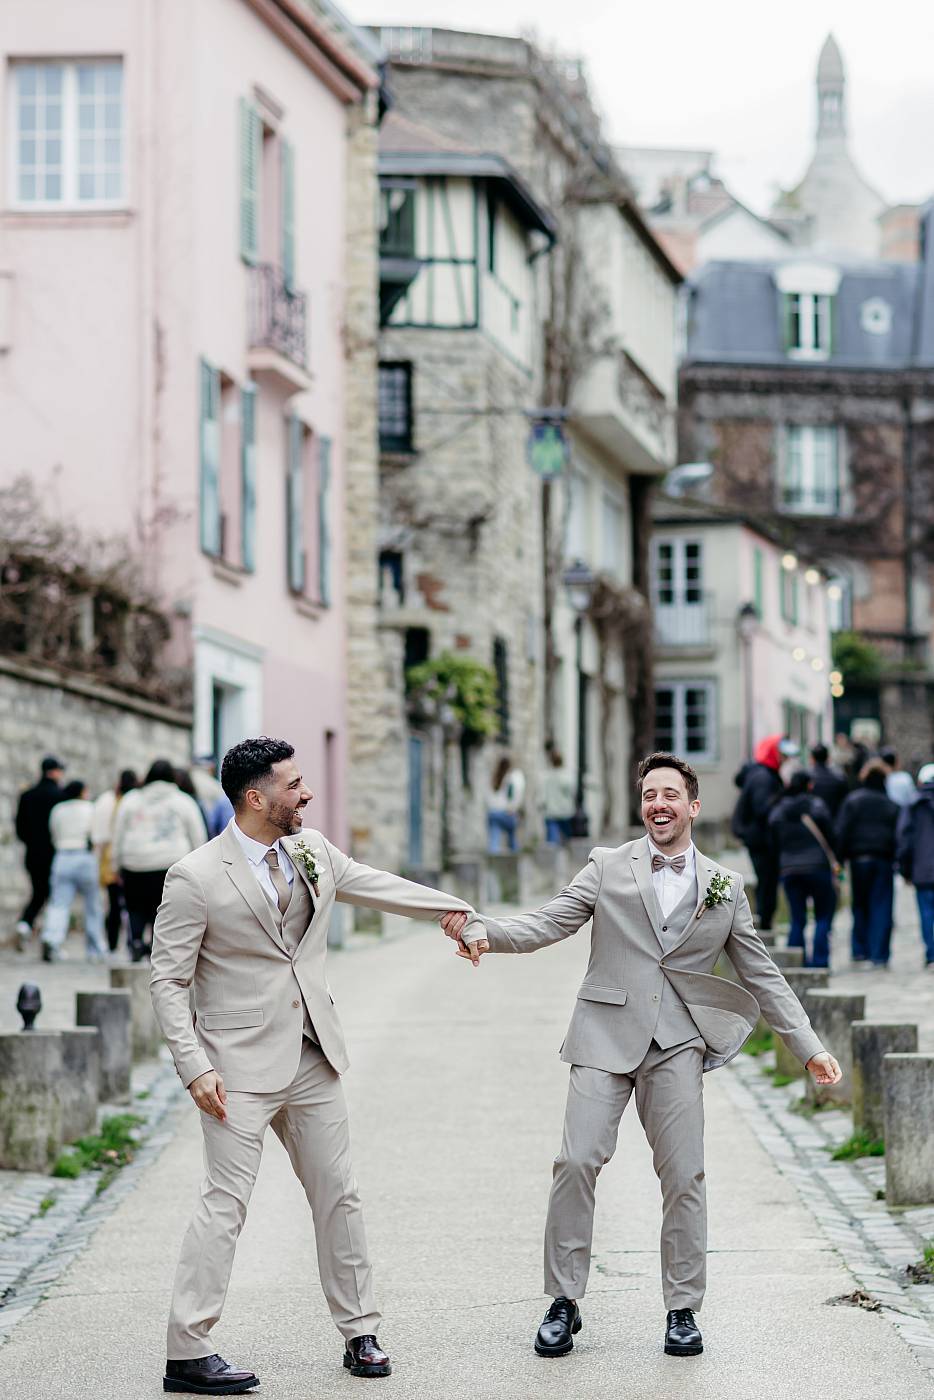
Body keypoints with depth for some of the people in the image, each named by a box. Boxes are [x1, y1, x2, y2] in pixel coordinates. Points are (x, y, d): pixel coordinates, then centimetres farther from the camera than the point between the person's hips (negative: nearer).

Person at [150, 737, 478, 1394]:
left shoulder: (313, 850, 6)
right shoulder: (196, 878, -12)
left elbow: (373, 884, 24)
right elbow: (168, 982, -10)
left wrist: (454, 908, 31)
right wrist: (195, 1069, -17)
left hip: (313, 1058, 6)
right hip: (242, 1065, -6)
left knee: (338, 1197, 11)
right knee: (226, 1202, -8)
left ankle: (360, 1332, 22)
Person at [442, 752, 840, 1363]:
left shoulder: (726, 886, 11)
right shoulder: (608, 867, 8)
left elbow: (762, 974, 14)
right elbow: (547, 924, 0)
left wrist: (809, 1047, 8)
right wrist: (482, 931, -19)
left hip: (677, 1044, 1)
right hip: (606, 1036, -1)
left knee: (684, 1176, -2)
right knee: (577, 1162, -10)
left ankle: (683, 1310, 11)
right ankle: (565, 1302, 2)